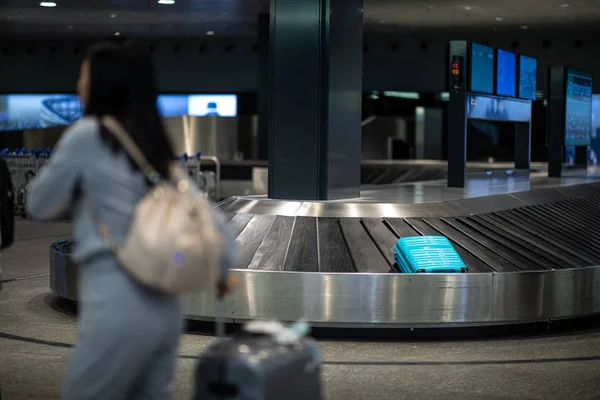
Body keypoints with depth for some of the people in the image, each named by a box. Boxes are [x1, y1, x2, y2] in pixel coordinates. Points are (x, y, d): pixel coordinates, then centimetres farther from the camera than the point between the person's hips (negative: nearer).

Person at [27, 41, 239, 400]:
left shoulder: (87, 135, -5)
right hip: (165, 304, 7)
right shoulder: (155, 143, 13)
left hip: (118, 306, -7)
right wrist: (225, 266, 28)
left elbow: (41, 205, 6)